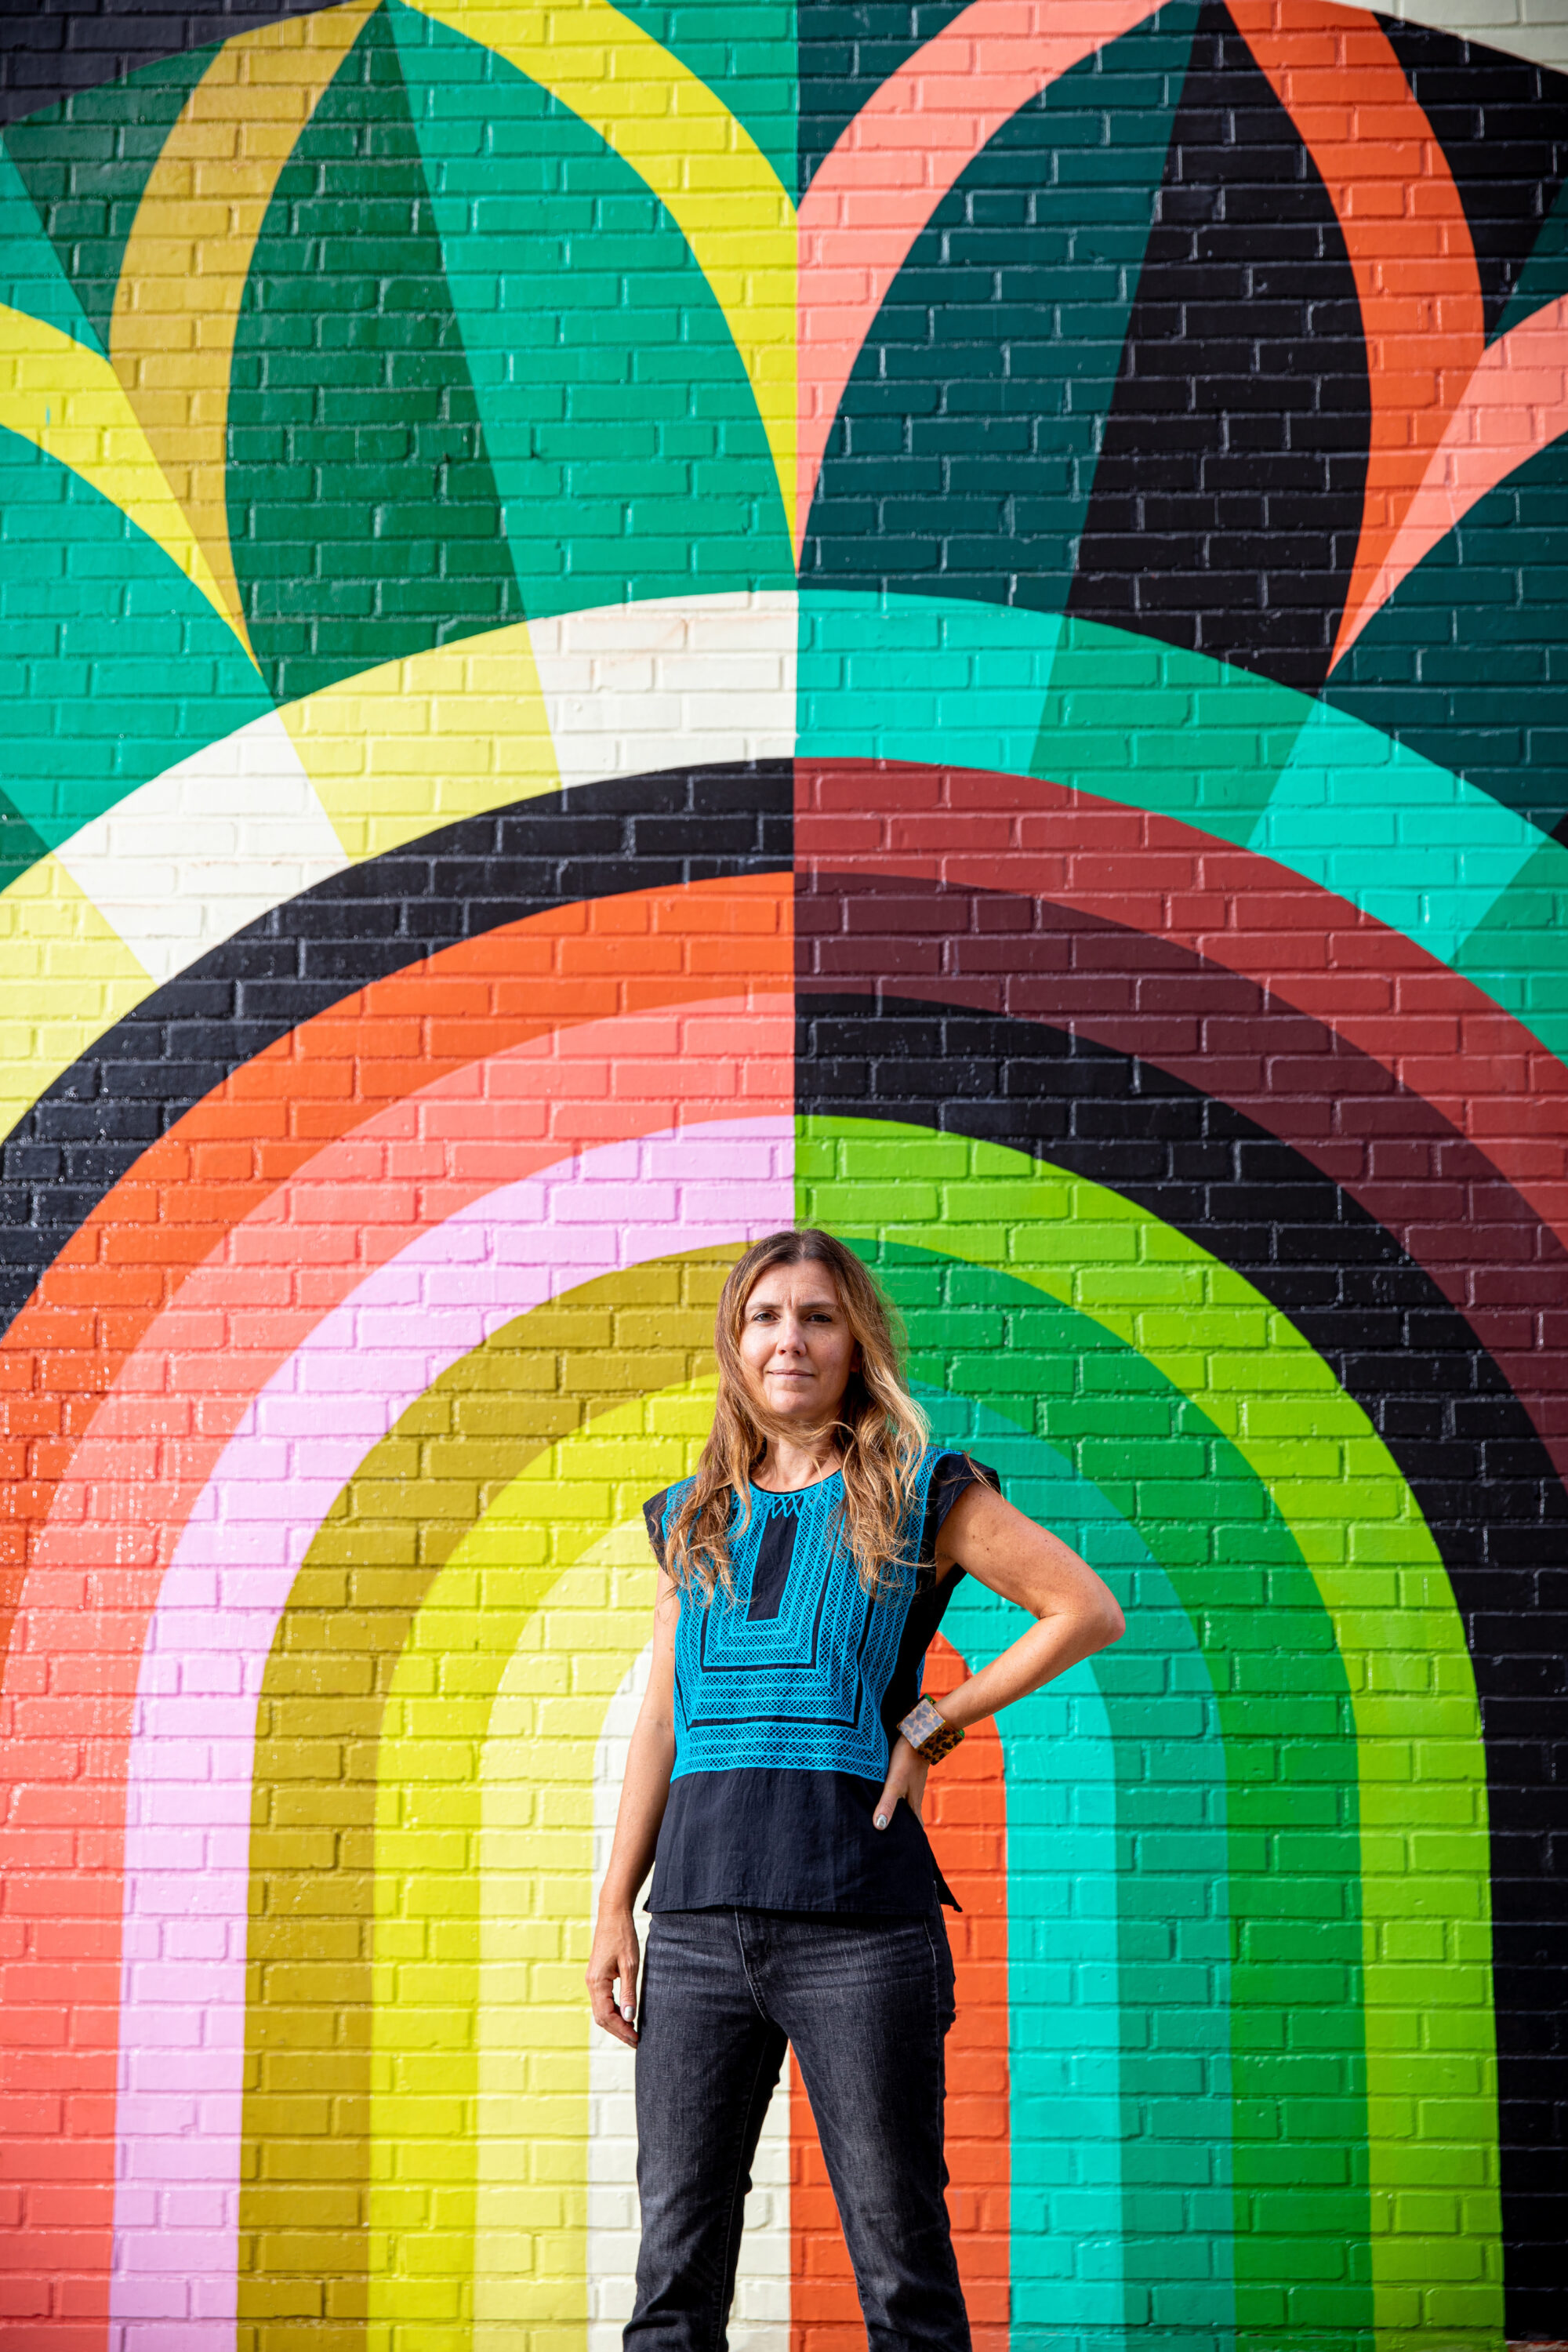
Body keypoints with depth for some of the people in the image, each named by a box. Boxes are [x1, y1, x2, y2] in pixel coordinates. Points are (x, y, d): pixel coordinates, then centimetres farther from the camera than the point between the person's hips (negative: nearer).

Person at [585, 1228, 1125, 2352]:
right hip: (697, 1918, 4)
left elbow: (1090, 1610, 1)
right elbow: (660, 1725, 18)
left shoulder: (925, 1496, 4)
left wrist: (932, 1724, -3)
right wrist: (614, 1908, 12)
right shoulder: (693, 1520, 16)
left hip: (858, 1921, -4)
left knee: (900, 2259, 0)